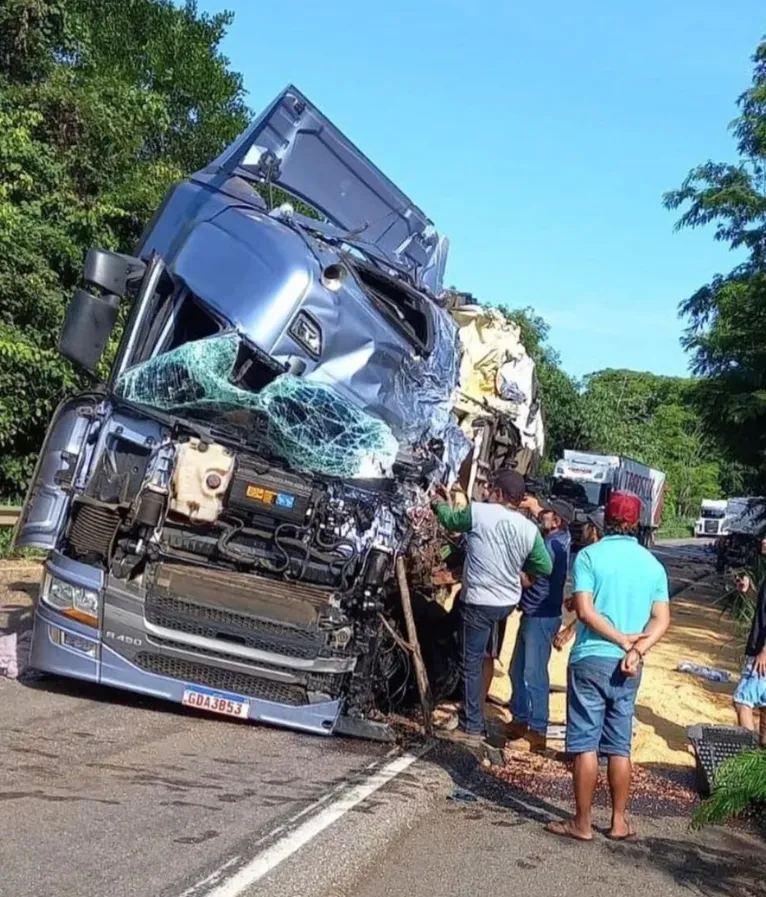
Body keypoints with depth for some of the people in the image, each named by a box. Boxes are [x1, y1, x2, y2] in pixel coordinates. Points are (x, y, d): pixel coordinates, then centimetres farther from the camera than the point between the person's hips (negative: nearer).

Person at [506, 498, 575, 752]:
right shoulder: (556, 538, 9)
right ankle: (520, 720, 27)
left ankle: (537, 733, -2)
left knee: (534, 674, -7)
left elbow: (527, 579, -21)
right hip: (532, 615, 10)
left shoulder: (553, 545, -20)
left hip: (542, 617, -10)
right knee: (518, 670, 17)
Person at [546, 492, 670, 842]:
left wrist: (622, 639, -10)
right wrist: (636, 650, -12)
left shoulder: (590, 555, -6)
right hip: (628, 667, 4)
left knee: (586, 744, 2)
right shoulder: (653, 564, 7)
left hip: (591, 659, -4)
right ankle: (619, 822, 19)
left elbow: (585, 610, -15)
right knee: (620, 746, 12)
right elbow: (662, 620, -1)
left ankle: (582, 823, 8)